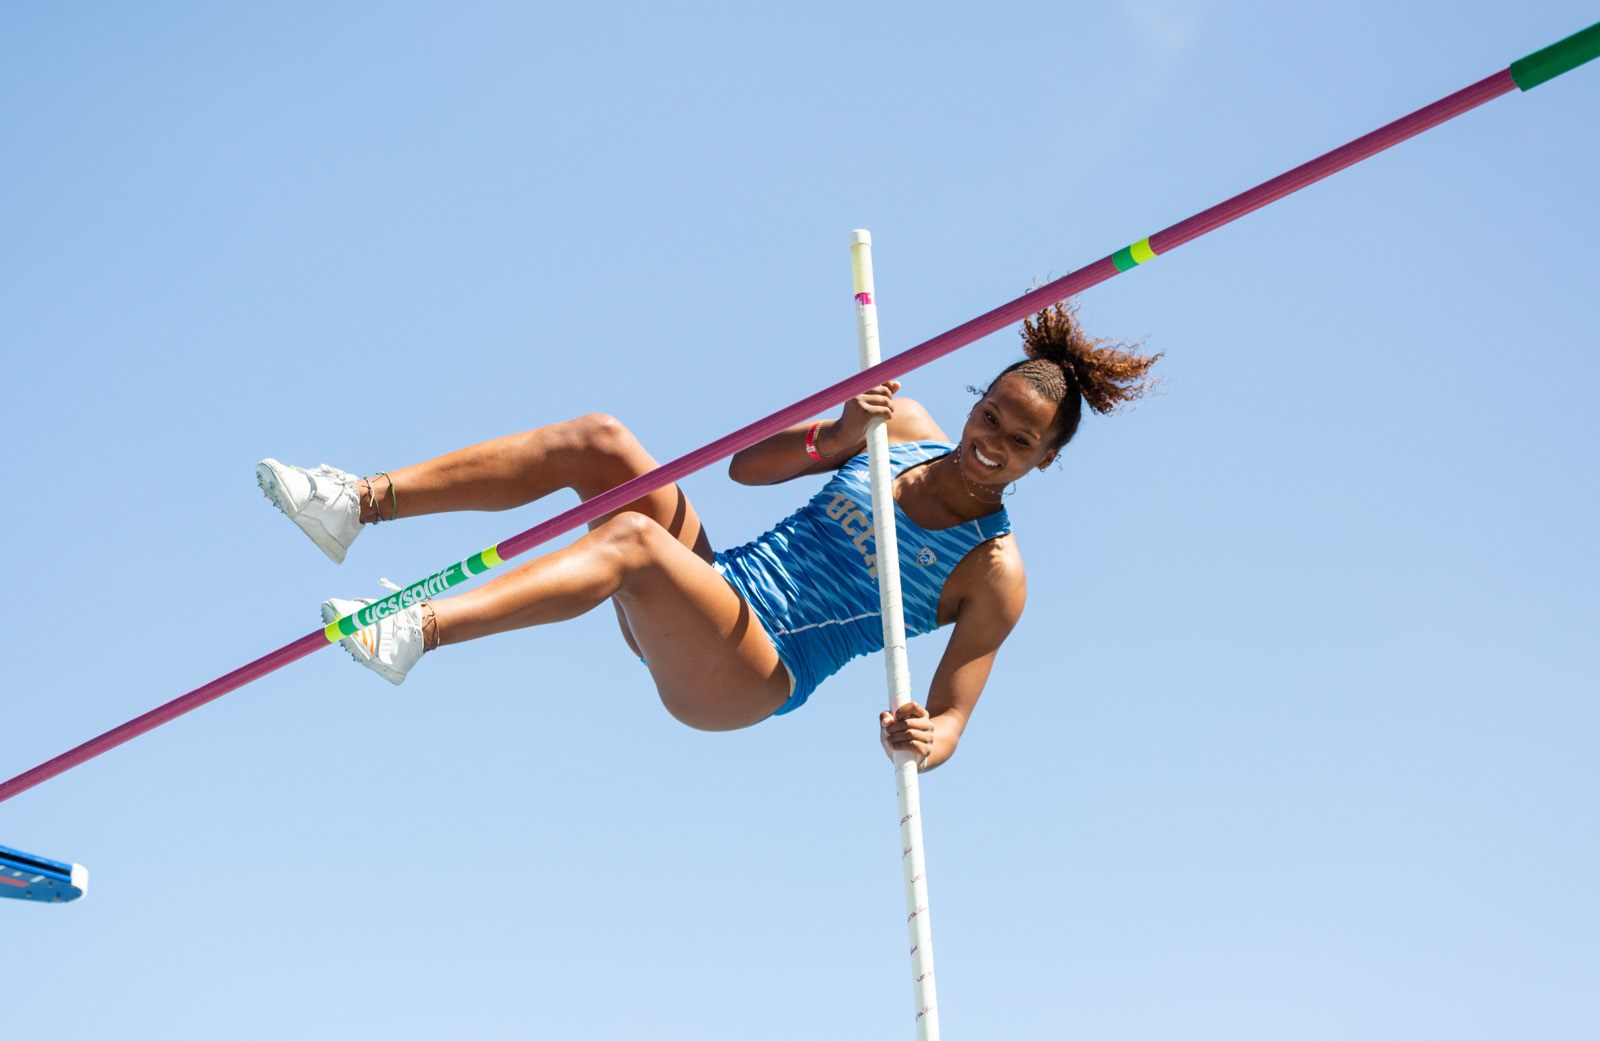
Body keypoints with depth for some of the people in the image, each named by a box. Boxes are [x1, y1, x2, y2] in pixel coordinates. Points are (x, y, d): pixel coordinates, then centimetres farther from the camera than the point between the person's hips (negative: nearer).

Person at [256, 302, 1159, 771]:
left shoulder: (994, 576, -5)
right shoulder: (906, 425, 9)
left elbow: (950, 719, -9)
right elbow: (746, 467, 9)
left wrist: (925, 738, -33)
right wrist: (836, 435, -10)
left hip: (753, 680, -6)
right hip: (710, 599, 6)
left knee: (633, 537, -35)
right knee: (597, 442, -16)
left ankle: (413, 633, -47)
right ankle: (359, 503, -17)